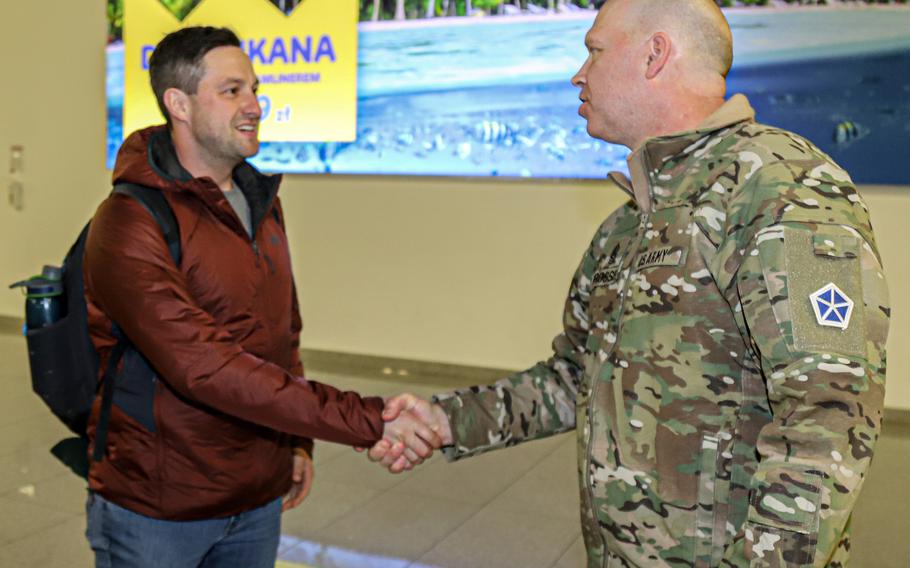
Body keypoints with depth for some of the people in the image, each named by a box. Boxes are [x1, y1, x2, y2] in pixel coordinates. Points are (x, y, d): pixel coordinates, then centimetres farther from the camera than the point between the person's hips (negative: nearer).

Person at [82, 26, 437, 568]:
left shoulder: (262, 202, 6)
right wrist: (369, 421, -32)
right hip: (156, 508, -6)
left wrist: (297, 440, 8)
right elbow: (207, 370, -29)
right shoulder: (130, 225, -20)